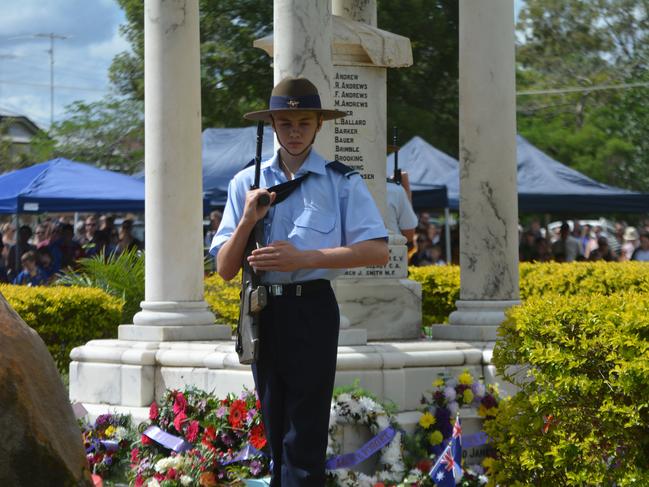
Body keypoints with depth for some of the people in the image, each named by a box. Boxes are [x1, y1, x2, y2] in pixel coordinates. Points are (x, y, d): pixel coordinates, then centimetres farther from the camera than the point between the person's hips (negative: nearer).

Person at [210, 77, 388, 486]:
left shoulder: (342, 183, -1)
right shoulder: (247, 183, 7)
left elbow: (378, 252, -12)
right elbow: (225, 269, 6)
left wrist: (303, 258, -17)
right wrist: (248, 220, -12)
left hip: (311, 308, -4)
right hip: (262, 310, 4)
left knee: (305, 435, -4)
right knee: (275, 428, 14)